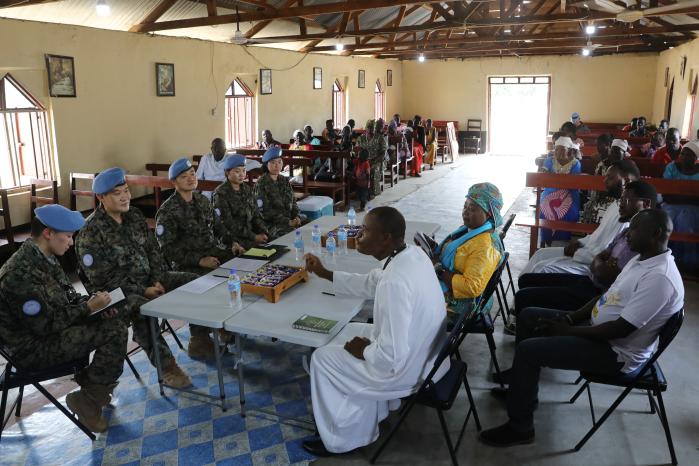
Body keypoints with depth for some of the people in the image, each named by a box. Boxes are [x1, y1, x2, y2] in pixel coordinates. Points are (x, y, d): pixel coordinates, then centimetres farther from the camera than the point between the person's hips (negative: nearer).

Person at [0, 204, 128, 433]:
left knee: (116, 325, 1)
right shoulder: (21, 273, -27)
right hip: (34, 348, -9)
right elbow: (46, 325, -24)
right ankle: (88, 401, -3)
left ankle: (91, 381, 15)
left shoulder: (45, 258, 3)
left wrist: (95, 303, -5)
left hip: (51, 330, 9)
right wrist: (89, 307, -19)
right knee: (114, 333, -19)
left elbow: (69, 297, 13)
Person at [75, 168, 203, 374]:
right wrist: (143, 291, -21)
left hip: (149, 279, 7)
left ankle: (199, 342, 6)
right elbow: (102, 279, -17)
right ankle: (165, 365, -26)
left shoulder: (135, 216, 7)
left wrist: (158, 281, -6)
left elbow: (153, 250, 10)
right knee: (142, 309, -38)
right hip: (117, 290, -7)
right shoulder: (90, 232, -14)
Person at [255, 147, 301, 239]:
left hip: (289, 219, 6)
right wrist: (287, 222, -17)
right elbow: (265, 211, -11)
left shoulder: (285, 181, 14)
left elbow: (293, 202, 18)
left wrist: (296, 217, -3)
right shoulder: (261, 184, -5)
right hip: (270, 224, -6)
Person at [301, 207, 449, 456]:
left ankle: (338, 439, 24)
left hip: (408, 370, -9)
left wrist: (364, 350, -12)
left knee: (322, 358, 7)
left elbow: (391, 357, -33)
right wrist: (325, 273, 9)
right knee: (351, 331, 25)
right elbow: (371, 283, 11)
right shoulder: (412, 253, -6)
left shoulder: (394, 283, -35)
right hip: (426, 353, 9)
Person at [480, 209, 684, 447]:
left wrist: (569, 330, -18)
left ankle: (520, 428, -4)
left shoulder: (660, 278, -27)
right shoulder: (642, 259, 5)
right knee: (529, 316, 11)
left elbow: (621, 329, -28)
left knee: (528, 349, -21)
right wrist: (570, 317, 2)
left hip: (617, 353, -10)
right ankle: (522, 387, 24)